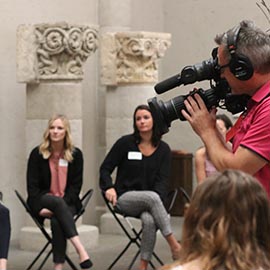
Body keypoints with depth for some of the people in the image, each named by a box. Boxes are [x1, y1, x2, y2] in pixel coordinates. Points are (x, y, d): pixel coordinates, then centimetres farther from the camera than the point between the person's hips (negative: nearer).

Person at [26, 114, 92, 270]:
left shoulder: (76, 154, 5)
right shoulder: (37, 153, 3)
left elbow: (76, 184, 1)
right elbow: (32, 184, 0)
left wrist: (65, 202, -15)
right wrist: (40, 208, -15)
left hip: (67, 203, 1)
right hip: (43, 200, 0)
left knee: (57, 220, -34)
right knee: (58, 202, -36)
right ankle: (80, 249, -47)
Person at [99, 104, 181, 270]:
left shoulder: (163, 149, 4)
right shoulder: (125, 143, 0)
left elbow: (162, 180, -3)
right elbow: (105, 168, 3)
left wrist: (158, 203, -21)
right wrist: (109, 187, -16)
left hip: (152, 198, 2)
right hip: (125, 198, -2)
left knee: (149, 221, -35)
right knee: (152, 197, -36)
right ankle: (175, 246, -31)